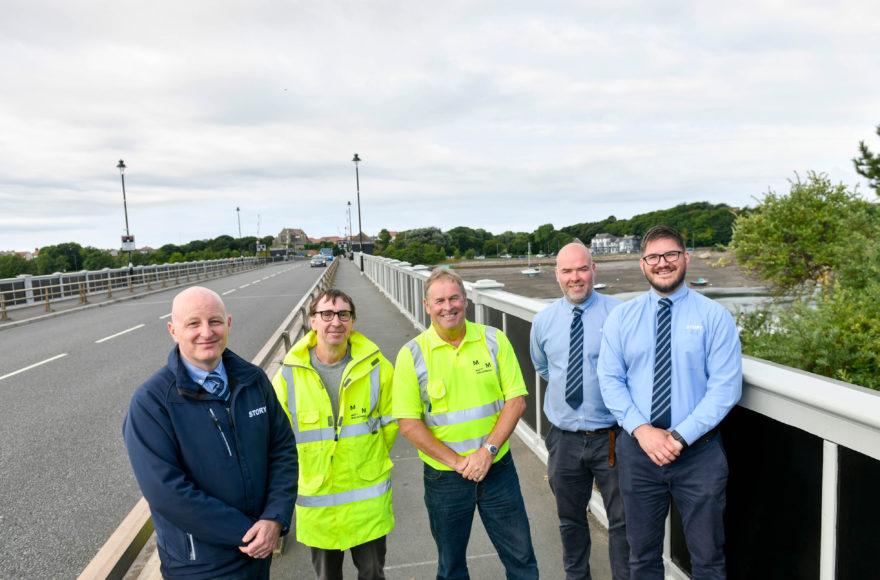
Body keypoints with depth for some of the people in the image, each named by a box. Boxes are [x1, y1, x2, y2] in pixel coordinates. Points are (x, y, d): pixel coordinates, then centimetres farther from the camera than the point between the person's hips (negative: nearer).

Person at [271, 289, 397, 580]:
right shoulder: (289, 374, -9)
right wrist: (304, 471, 3)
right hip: (316, 498, 0)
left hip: (368, 497, 0)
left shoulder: (376, 366, -8)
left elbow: (390, 421, 3)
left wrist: (369, 462, 7)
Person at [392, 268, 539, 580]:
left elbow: (516, 399, -4)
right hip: (444, 477, 0)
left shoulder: (494, 340, -3)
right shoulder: (411, 354, -8)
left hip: (497, 469, 1)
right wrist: (456, 461, -14)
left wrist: (488, 451, -14)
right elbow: (408, 423, -9)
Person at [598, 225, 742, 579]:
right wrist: (642, 430, -15)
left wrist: (680, 437, -17)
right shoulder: (621, 317, 2)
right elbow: (610, 380, -2)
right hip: (637, 449, 2)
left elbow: (725, 387, -9)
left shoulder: (714, 316, -3)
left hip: (699, 454, -1)